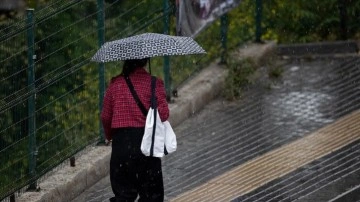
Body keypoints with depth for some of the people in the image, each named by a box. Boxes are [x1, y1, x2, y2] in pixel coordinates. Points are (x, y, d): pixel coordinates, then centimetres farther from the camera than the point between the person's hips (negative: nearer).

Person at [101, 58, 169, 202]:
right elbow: (163, 113, -14)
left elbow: (105, 116, 7)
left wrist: (109, 135, 24)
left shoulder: (115, 84, 3)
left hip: (121, 141, 3)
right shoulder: (154, 83, -6)